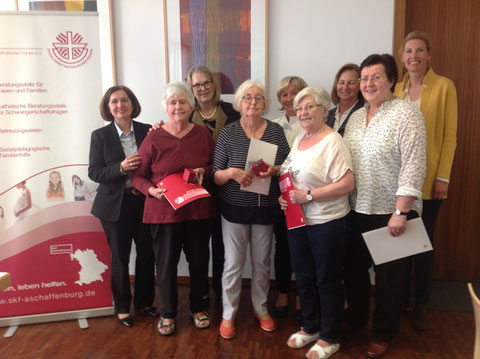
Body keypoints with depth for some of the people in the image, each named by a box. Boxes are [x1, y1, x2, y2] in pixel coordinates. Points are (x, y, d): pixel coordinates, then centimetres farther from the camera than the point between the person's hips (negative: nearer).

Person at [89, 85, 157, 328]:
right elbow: (94, 173, -7)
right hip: (115, 204, -2)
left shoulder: (147, 131, 1)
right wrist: (121, 168, -22)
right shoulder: (100, 136, -3)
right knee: (120, 257, 10)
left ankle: (144, 301, 32)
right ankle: (122, 307, 28)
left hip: (145, 201, 2)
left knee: (147, 253, 10)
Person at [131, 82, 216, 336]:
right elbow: (137, 175, 0)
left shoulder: (203, 135, 2)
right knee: (166, 263, 8)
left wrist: (204, 172, -11)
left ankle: (197, 307, 37)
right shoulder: (153, 139, -5)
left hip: (198, 210, 2)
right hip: (164, 211, -2)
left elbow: (216, 166, 10)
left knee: (198, 260, 13)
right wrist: (151, 189, -19)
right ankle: (168, 312, 31)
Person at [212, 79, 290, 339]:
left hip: (265, 207, 2)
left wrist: (275, 169, -19)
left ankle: (261, 309, 36)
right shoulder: (228, 133, -5)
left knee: (262, 262, 14)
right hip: (235, 208, -2)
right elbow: (216, 176, -5)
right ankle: (228, 314, 26)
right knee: (233, 263, 5)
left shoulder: (276, 131, 0)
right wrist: (232, 172, -25)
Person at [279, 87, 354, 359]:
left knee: (327, 280, 8)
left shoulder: (332, 142, -16)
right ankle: (310, 327, 38)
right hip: (297, 220, 8)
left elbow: (347, 184, -22)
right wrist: (284, 196, -1)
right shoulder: (299, 139, 9)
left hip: (327, 222, -7)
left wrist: (308, 195, -23)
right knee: (303, 276, 18)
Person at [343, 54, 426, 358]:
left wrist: (400, 212, -21)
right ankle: (355, 319, 40)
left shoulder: (406, 115, -11)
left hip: (391, 212, -6)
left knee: (389, 276, 9)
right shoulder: (356, 117, 10)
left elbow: (414, 167, -18)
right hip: (357, 211, 6)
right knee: (354, 268, 18)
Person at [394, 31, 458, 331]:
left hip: (428, 179, -3)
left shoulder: (444, 86, -2)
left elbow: (450, 135, -5)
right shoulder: (396, 89, 9)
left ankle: (421, 304, 21)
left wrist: (443, 177, -10)